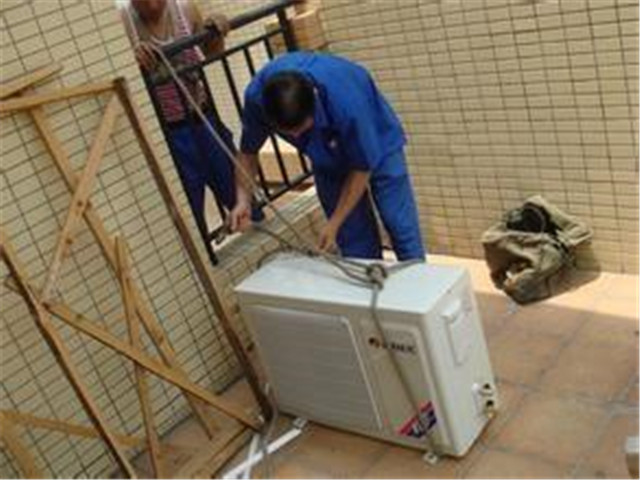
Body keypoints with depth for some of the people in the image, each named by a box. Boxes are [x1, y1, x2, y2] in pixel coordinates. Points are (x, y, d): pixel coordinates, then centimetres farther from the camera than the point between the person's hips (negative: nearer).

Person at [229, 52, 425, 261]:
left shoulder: (346, 101, -42)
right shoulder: (256, 96, -31)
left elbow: (361, 168, -26)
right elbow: (248, 151, -10)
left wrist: (334, 224, -23)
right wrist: (243, 200, -25)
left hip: (375, 141, -3)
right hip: (327, 156, 4)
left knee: (401, 228, -3)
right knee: (355, 243, 6)